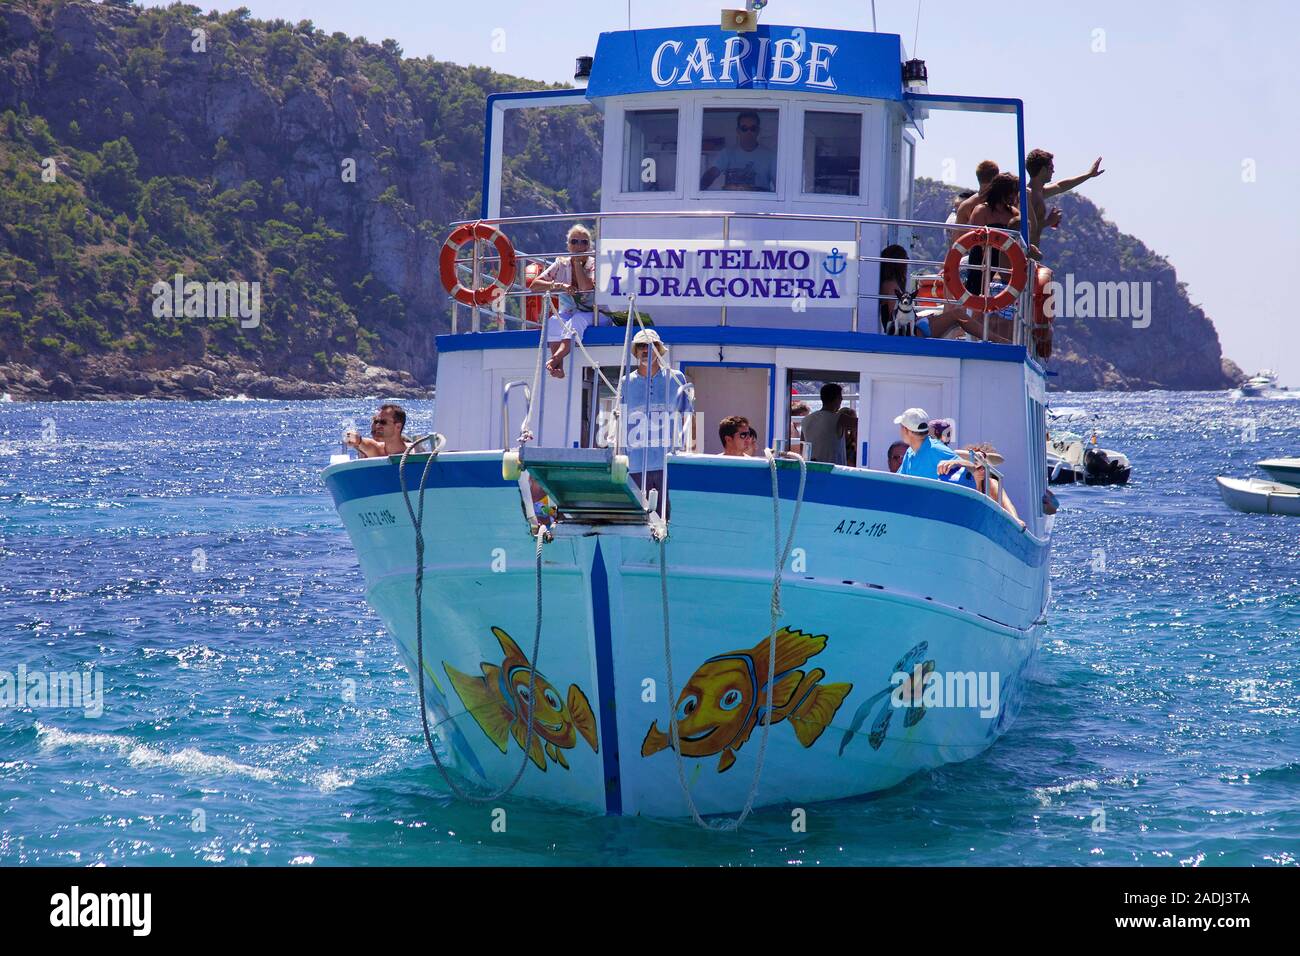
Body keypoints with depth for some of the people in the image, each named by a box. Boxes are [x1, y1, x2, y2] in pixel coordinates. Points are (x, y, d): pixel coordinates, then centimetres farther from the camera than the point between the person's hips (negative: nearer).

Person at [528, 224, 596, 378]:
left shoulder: (593, 264, -2)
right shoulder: (561, 265, 5)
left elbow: (587, 288, -23)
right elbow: (534, 285, -4)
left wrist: (577, 262, -13)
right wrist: (560, 286, -18)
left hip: (589, 315, -3)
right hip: (567, 312, 3)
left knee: (577, 321, -37)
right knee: (553, 322, -31)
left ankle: (555, 358, -59)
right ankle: (559, 366, -46)